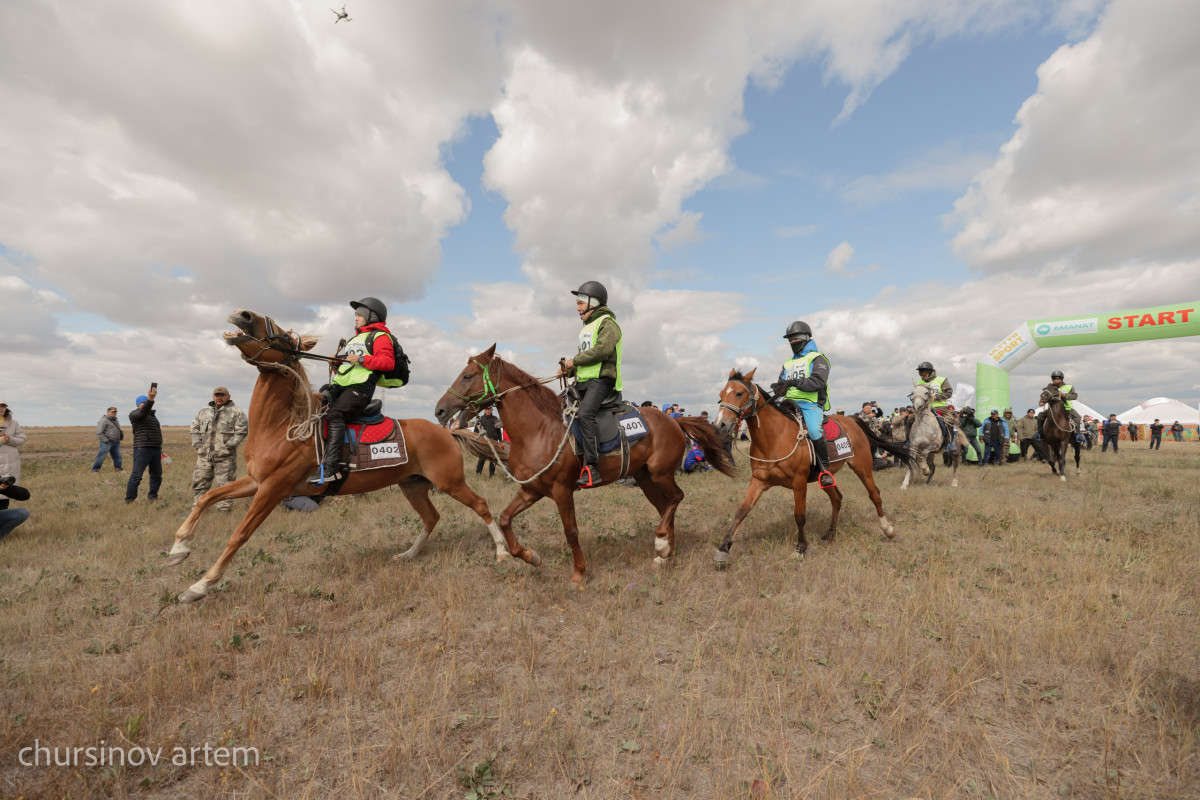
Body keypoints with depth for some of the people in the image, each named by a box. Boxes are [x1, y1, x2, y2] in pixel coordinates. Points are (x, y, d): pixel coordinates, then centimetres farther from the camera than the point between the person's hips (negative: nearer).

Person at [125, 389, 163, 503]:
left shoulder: (152, 414, 23)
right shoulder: (134, 414, 0)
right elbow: (142, 412, -25)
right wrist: (150, 399, -39)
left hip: (156, 449, 7)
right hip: (142, 449, -7)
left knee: (157, 475, 9)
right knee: (136, 476, -8)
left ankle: (152, 498, 18)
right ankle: (129, 500, -3)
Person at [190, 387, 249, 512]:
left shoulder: (236, 412, 1)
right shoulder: (203, 412, 17)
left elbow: (242, 431, -6)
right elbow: (195, 428, 21)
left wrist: (228, 446, -13)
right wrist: (197, 444, 6)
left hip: (225, 456, -5)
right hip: (204, 455, 5)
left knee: (224, 485, -3)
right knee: (199, 482, 11)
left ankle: (224, 510, 4)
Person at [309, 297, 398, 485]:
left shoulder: (380, 337, 6)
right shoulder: (355, 338, 34)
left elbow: (388, 362, -11)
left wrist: (361, 359, -18)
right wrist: (335, 362, 13)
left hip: (359, 388, -9)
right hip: (339, 386, 9)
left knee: (334, 415, -29)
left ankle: (331, 467, -34)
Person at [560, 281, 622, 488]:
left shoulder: (607, 323, -1)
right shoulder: (586, 328, 27)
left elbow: (603, 350, -18)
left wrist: (574, 360, -11)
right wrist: (570, 369, 9)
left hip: (601, 379, -10)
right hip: (583, 381, 10)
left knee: (585, 413, -31)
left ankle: (591, 467, -32)